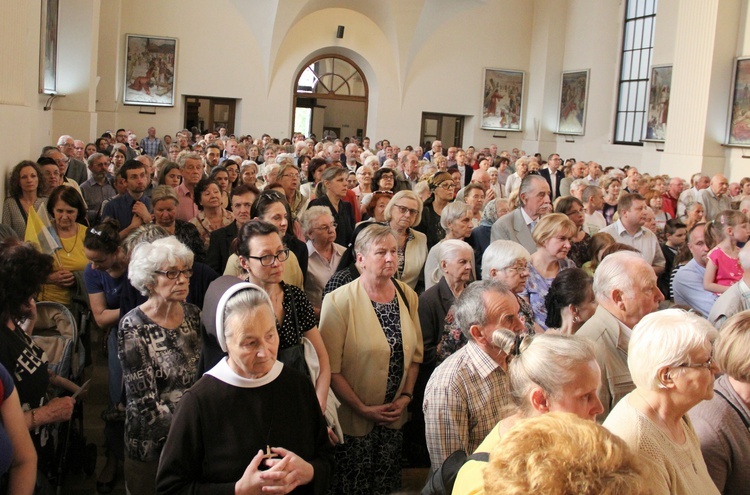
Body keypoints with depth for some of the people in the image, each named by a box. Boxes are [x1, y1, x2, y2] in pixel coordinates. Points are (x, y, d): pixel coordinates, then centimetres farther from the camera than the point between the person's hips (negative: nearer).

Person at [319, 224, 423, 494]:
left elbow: (415, 352, 9)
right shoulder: (339, 301, -16)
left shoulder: (407, 295, 2)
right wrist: (363, 409, -16)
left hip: (393, 418, 5)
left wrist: (405, 396, -1)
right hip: (353, 421, -5)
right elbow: (331, 368, -16)